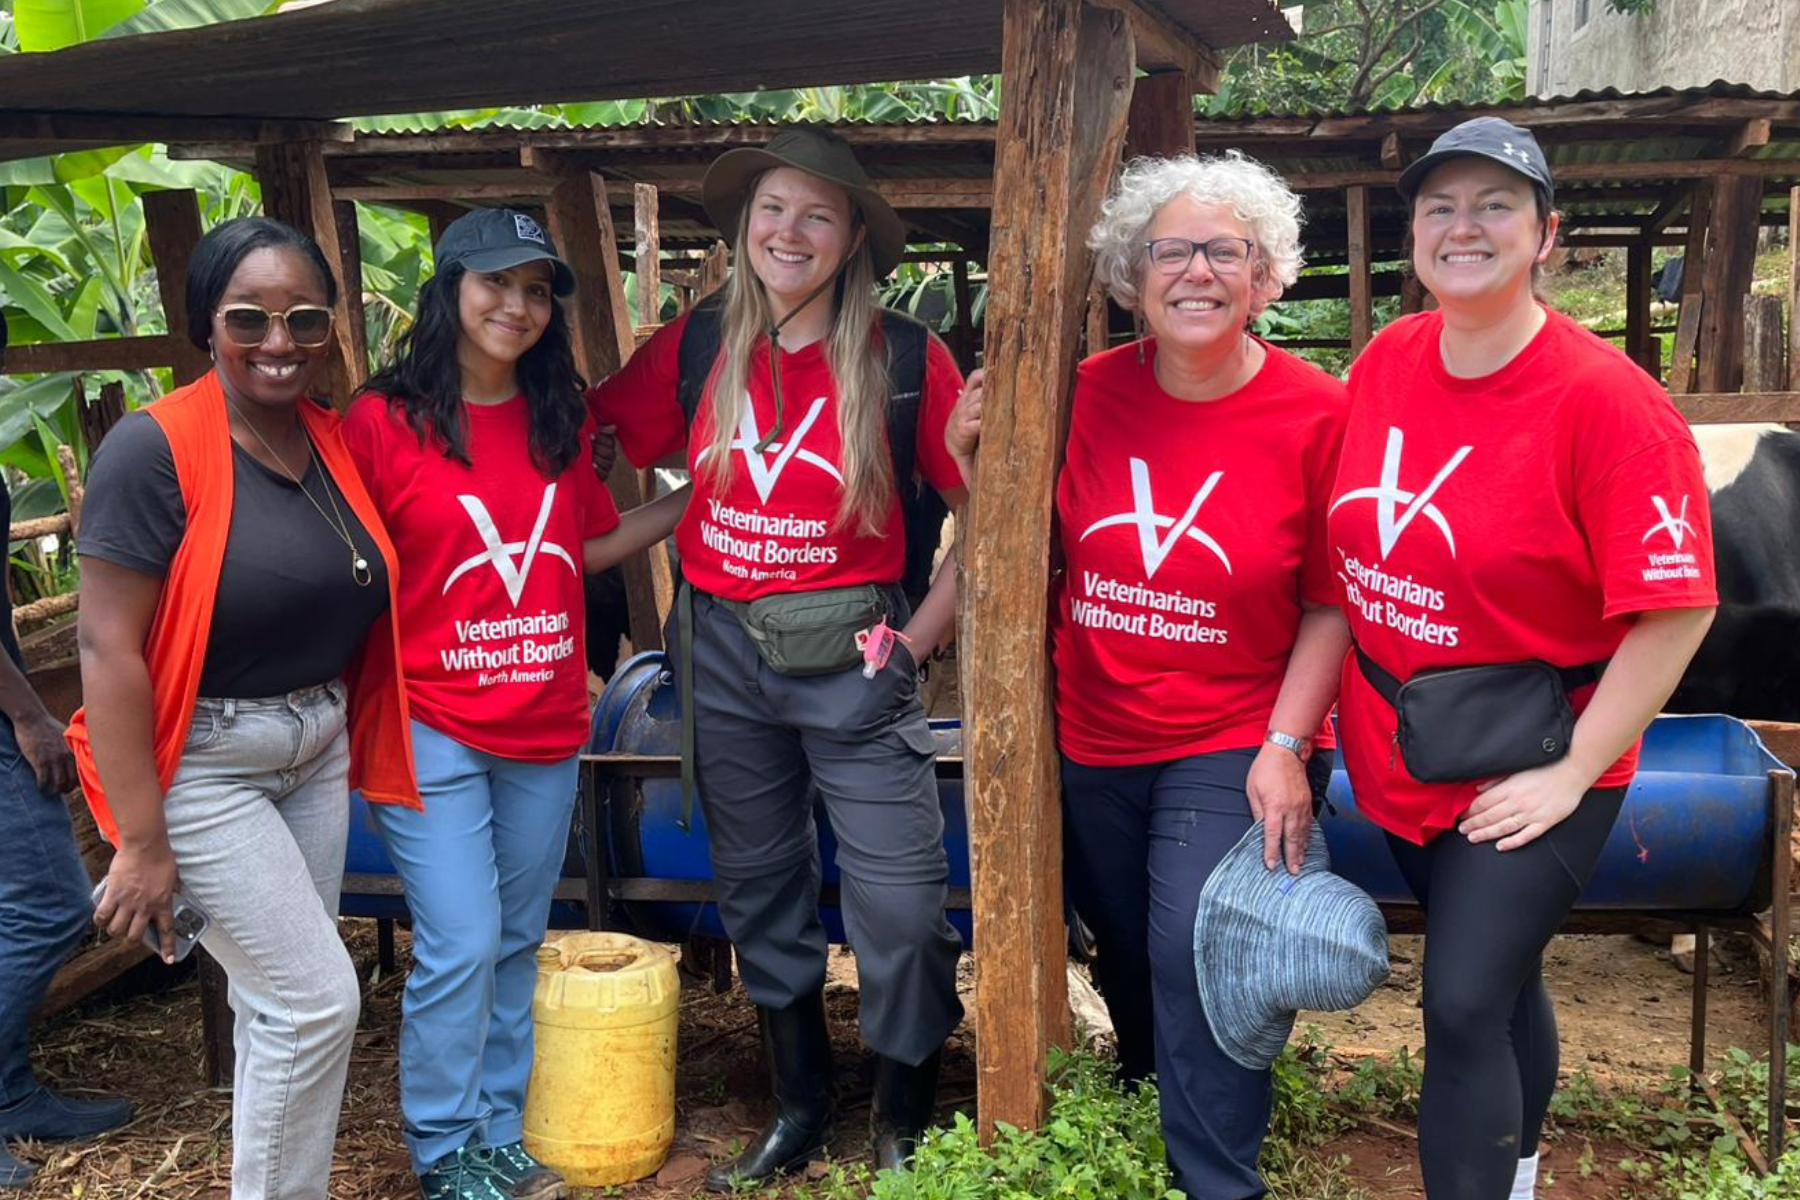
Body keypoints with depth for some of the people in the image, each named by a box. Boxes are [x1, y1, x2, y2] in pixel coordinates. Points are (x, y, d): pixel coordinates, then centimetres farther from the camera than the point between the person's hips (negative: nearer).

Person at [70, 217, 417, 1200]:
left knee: (280, 1000, 16)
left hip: (319, 750, 6)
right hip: (202, 766, -6)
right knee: (318, 1000, -5)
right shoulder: (156, 448, -18)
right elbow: (107, 647, -19)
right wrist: (141, 840, -19)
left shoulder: (333, 440, 2)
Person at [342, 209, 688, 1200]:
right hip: (434, 728, -5)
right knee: (462, 945, -5)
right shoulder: (382, 419, -8)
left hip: (547, 727, 5)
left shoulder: (559, 421, 7)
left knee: (517, 944, 14)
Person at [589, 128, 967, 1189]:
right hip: (725, 657, 4)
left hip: (853, 662, -3)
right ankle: (799, 1109, 34)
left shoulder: (904, 358, -8)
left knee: (904, 907, -5)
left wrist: (921, 634, -7)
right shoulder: (694, 350, 1)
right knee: (760, 895, 15)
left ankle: (905, 1125, 18)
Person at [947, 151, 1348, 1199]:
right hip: (1093, 744, 4)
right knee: (1129, 964, 19)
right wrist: (977, 462, -9)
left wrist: (1285, 746, -15)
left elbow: (1331, 604, -9)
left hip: (1236, 747, -4)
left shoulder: (1317, 413, -11)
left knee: (1197, 955, -17)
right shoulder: (1090, 395, -4)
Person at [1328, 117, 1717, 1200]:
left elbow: (1675, 609, -18)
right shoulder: (1385, 363, -1)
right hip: (1394, 749, 6)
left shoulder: (1607, 400, -18)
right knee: (1503, 980, 22)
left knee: (1464, 1006, -10)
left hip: (1528, 765, -6)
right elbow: (1350, 551, 12)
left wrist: (1574, 772, -17)